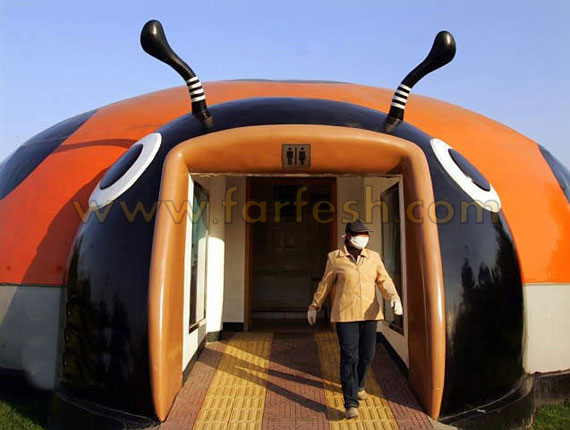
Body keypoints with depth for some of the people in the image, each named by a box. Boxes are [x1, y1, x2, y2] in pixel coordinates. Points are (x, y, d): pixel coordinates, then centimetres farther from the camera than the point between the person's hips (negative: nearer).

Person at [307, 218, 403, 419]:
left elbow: (384, 281, -2)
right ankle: (351, 403, 1)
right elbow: (325, 284, 4)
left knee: (366, 355, 12)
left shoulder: (374, 257, 4)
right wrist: (314, 306, 11)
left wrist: (394, 298, -21)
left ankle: (358, 385, 39)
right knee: (349, 357, -7)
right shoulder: (335, 258, -4)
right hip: (345, 314, -4)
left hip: (369, 313, 4)